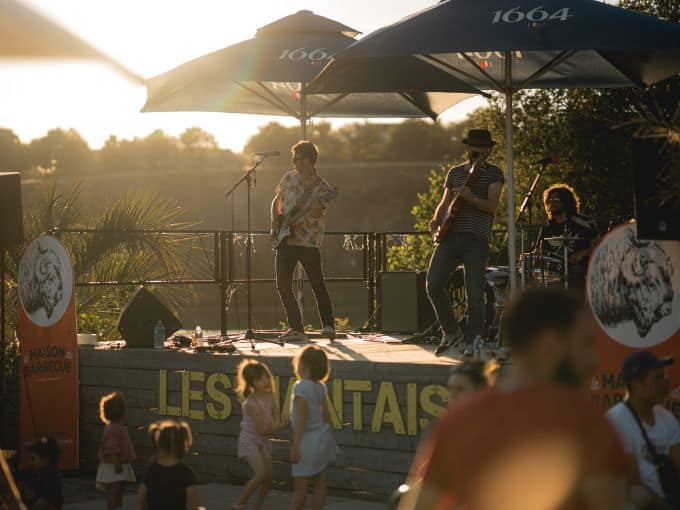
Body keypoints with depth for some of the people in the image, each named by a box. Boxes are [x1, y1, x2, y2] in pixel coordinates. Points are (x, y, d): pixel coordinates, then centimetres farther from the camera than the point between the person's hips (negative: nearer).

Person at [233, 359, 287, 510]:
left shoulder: (270, 396, -2)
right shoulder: (251, 403, -25)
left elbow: (276, 418, 3)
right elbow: (262, 429, -23)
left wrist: (274, 427, -19)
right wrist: (280, 426, -12)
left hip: (264, 441, 8)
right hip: (250, 440, -8)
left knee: (268, 476, 6)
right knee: (261, 473, -21)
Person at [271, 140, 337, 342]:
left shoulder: (321, 187, -9)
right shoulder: (289, 178, 8)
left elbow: (315, 213, -21)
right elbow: (276, 202, 19)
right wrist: (275, 225, 6)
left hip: (308, 241, -5)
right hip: (286, 240, 5)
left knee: (317, 285, -5)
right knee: (283, 285, 1)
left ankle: (328, 326, 2)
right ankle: (296, 328, 6)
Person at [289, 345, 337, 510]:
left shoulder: (301, 387, -18)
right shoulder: (320, 387, 5)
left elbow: (301, 419, -20)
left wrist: (295, 446, -17)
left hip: (308, 440, -8)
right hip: (322, 437, 8)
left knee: (300, 486, 0)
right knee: (319, 484, 9)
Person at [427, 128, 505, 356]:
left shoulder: (493, 173, 6)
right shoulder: (454, 172, 19)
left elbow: (492, 206, -6)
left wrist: (471, 198, -25)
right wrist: (436, 219, 2)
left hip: (476, 239, -4)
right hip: (450, 235, 4)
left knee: (475, 294, -5)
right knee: (433, 285, -8)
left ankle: (472, 342, 5)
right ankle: (451, 331, 9)